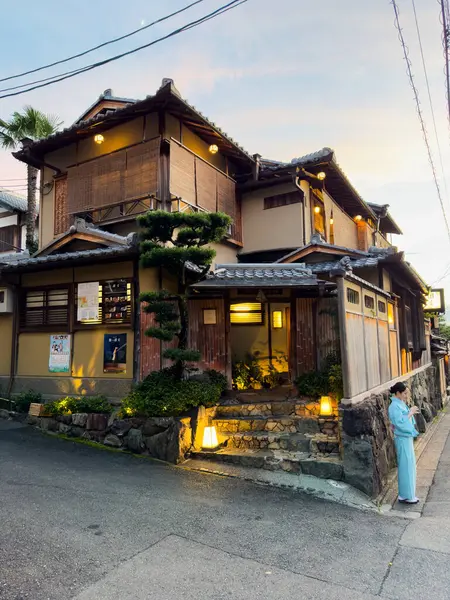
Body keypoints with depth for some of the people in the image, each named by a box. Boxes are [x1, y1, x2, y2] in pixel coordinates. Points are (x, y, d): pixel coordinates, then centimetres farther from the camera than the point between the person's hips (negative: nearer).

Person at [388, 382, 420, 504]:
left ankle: (407, 494, 28)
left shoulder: (400, 403, 7)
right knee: (405, 467, 0)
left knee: (409, 466, 17)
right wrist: (411, 413, -21)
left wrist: (412, 412, 3)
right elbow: (401, 423, -27)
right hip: (403, 440, -10)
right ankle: (406, 496, 12)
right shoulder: (394, 407, -22)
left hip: (407, 438, 10)